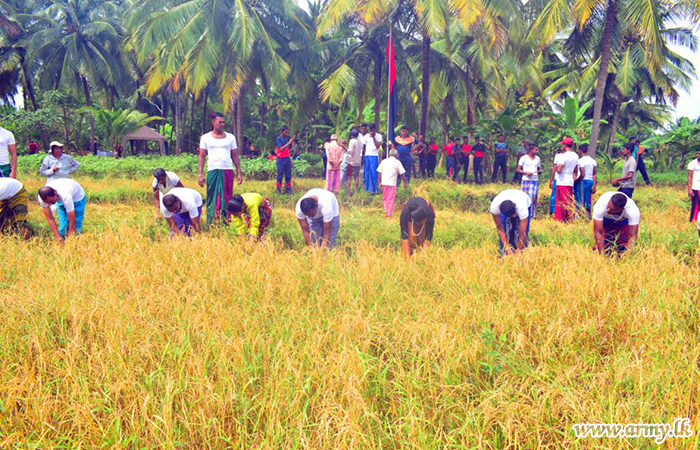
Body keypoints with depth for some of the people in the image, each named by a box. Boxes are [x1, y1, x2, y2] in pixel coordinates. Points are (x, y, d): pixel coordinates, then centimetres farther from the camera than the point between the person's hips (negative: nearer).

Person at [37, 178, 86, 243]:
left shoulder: (65, 196, -46)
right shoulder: (42, 197, -32)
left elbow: (72, 222, -38)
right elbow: (50, 219, -24)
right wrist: (58, 237, -29)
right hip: (61, 201, 4)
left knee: (75, 228, -9)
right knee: (62, 227, 0)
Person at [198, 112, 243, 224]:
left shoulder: (230, 137, 11)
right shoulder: (206, 138, 8)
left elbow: (235, 156, 12)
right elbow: (202, 157, 7)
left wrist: (239, 173, 6)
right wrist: (200, 174, -1)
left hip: (227, 171, 1)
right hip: (213, 171, -1)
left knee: (227, 198, 0)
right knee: (212, 198, -1)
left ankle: (227, 222, 3)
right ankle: (212, 223, 3)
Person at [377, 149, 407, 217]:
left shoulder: (384, 161, 8)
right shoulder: (397, 162, -2)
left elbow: (379, 172, 8)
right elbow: (402, 173, -2)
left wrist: (380, 182, 16)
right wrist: (405, 183, 7)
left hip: (384, 183, 3)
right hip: (392, 183, -3)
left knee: (384, 198, 15)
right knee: (391, 199, 5)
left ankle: (385, 210, 7)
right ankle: (389, 213, 4)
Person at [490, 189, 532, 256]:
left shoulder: (522, 208, -46)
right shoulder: (494, 206, -41)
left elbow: (522, 233, -40)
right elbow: (499, 228, -31)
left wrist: (519, 251, -36)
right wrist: (507, 248, -31)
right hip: (504, 209, 2)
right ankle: (503, 254, -2)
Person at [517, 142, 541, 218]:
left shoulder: (537, 158, 13)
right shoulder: (524, 158, 0)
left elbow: (539, 169, 21)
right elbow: (518, 169, 0)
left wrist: (539, 171, -4)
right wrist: (526, 173, -16)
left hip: (535, 180, 3)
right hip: (525, 180, -3)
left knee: (533, 197, -7)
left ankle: (533, 214, -5)